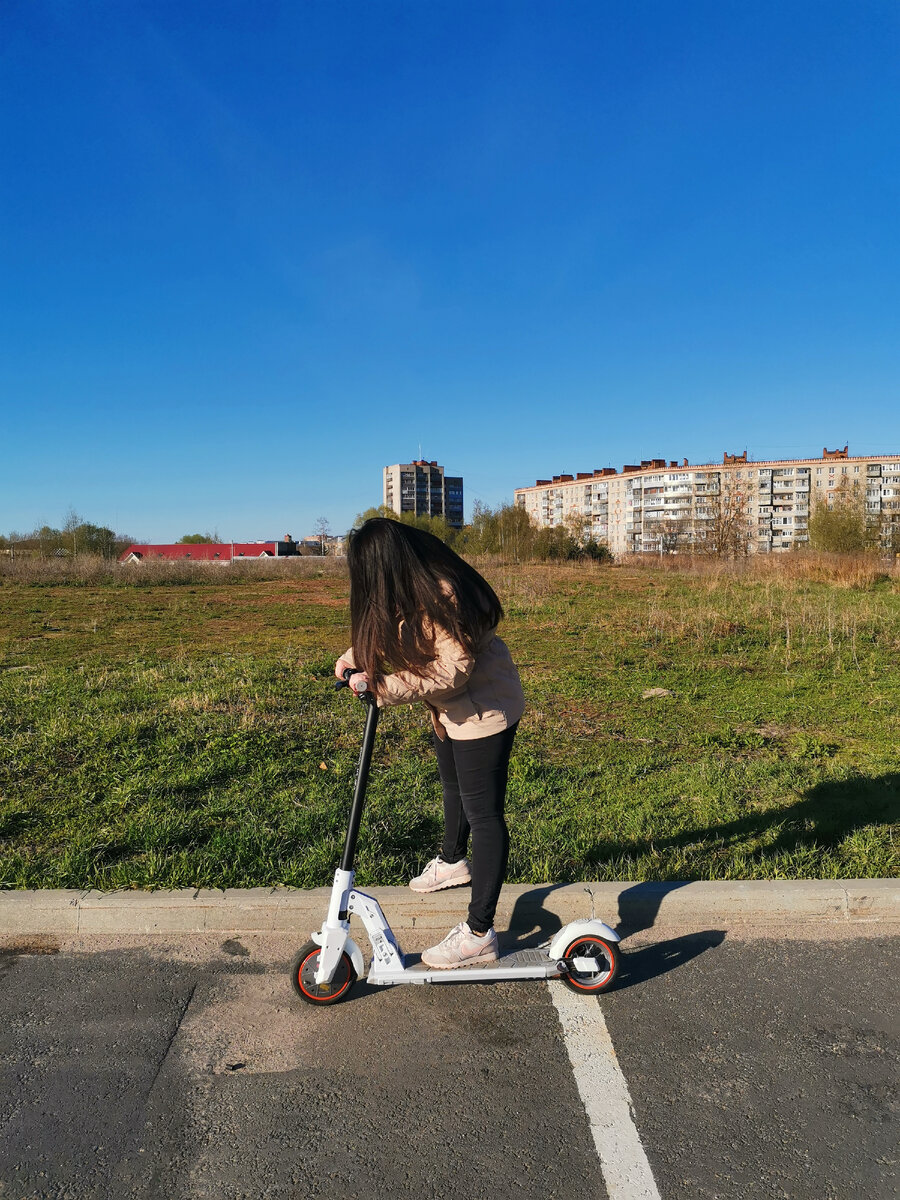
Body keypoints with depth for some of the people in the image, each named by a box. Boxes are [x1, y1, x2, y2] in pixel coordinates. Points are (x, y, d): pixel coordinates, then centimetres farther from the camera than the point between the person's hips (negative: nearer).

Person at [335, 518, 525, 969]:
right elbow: (389, 631, 13)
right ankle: (453, 862, 55)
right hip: (449, 709, 10)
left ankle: (479, 934, 7)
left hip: (484, 709, -10)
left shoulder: (443, 597, -33)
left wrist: (378, 686, -31)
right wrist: (358, 654, -5)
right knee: (453, 788, 29)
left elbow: (449, 673, -34)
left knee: (483, 812, -3)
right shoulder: (411, 590, -4)